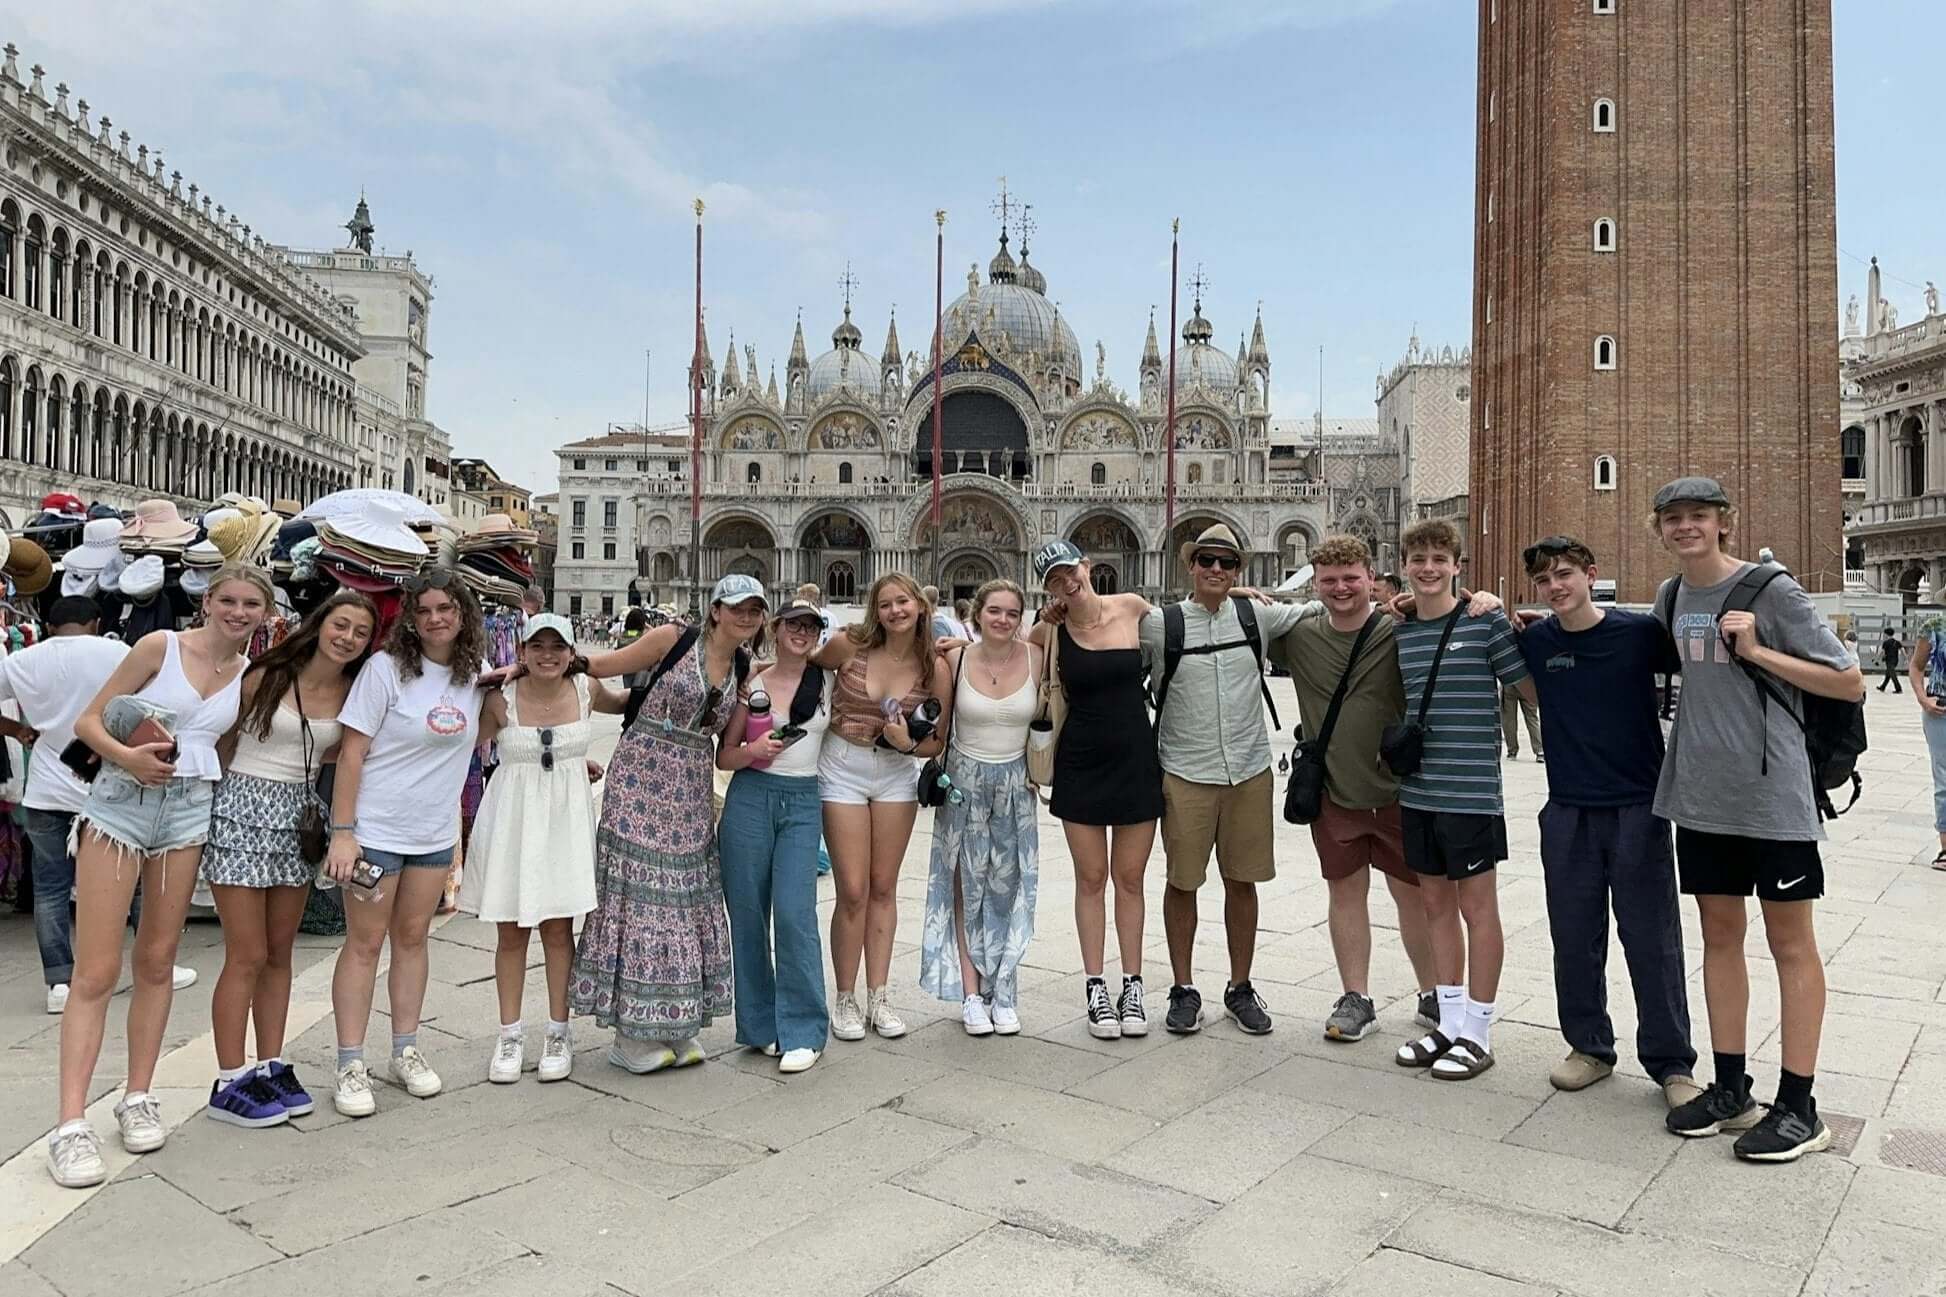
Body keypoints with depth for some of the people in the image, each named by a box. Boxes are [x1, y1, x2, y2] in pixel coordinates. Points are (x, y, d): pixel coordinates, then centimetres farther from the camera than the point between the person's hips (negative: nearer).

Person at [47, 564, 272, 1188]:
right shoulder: (161, 646, -3)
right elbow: (87, 721, -3)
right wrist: (126, 755, -19)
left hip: (188, 812, 3)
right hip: (119, 804, -3)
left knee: (156, 961, 10)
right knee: (96, 971, -5)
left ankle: (138, 1098, 20)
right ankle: (71, 1124, -2)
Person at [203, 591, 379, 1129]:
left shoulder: (350, 692, 2)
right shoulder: (265, 676, -11)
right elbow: (222, 741, -2)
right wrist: (241, 794, -1)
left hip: (299, 814, 5)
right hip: (245, 809, -5)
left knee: (280, 953, 12)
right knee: (247, 957, -2)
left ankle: (271, 1066, 22)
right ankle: (229, 1084, 8)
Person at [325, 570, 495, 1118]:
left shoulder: (476, 680, 3)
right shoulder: (385, 668, -11)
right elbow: (351, 753, -12)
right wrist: (342, 831, -15)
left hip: (435, 833, 5)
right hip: (375, 829, -4)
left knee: (412, 938, 13)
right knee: (365, 942, 2)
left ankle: (405, 1052, 24)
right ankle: (351, 1065, 11)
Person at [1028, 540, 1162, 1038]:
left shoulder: (1132, 608, -3)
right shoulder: (1049, 633, -3)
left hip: (1136, 762, 0)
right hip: (1081, 766, 0)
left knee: (1130, 879, 9)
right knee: (1091, 878, 7)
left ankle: (1132, 987, 20)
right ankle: (1096, 988, 18)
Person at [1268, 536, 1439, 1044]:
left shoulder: (1399, 632, -8)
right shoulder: (1299, 636, 0)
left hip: (1396, 788, -2)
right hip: (1333, 790, 2)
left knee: (1413, 892, 11)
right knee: (1346, 891, 11)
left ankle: (1432, 995, 28)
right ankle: (1356, 999, 23)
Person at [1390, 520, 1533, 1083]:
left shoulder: (1485, 622, -7)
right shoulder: (1400, 632, 9)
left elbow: (1534, 688, -3)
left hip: (1470, 789, -6)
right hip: (1417, 789, 6)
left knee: (1477, 905, 4)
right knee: (1436, 902, 13)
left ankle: (1478, 1033, 16)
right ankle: (1449, 1022, 26)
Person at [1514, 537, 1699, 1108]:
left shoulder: (1641, 632, -6)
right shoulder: (1534, 642, 1)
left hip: (1638, 807, -2)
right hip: (1567, 810, 2)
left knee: (1653, 941, 3)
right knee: (1575, 938, 9)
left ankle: (1672, 1064, 18)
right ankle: (1589, 1046, 26)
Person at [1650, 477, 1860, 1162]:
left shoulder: (1771, 591, -9)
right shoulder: (1671, 597, 8)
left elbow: (1850, 683, -9)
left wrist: (1757, 651, -18)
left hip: (1772, 793, -6)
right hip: (1700, 795, 6)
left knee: (1791, 942, 5)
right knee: (1719, 934, 12)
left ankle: (1798, 1107, 13)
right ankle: (1730, 1089, 24)